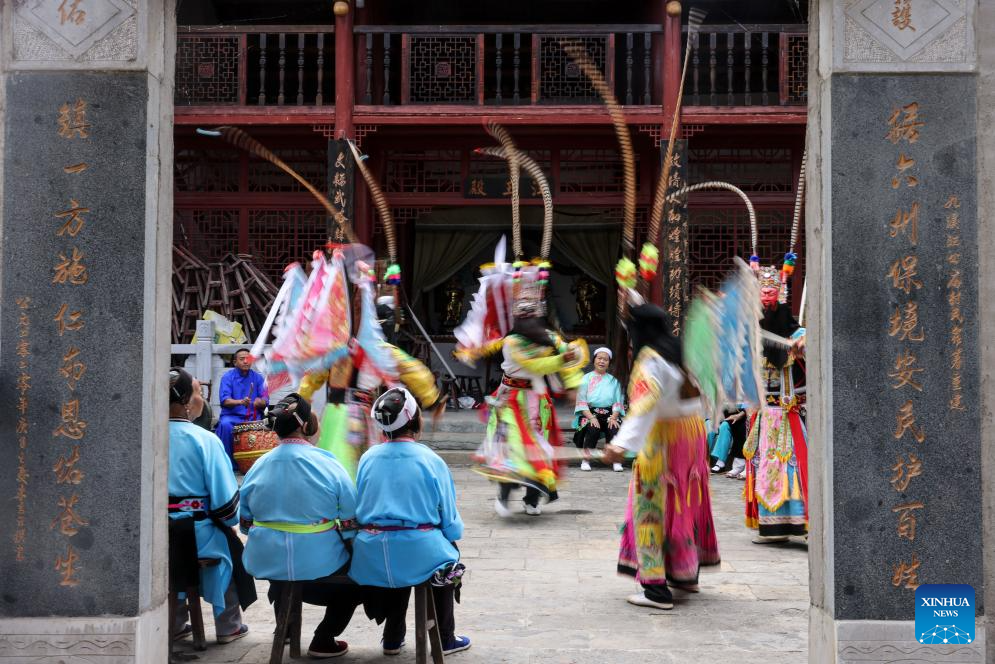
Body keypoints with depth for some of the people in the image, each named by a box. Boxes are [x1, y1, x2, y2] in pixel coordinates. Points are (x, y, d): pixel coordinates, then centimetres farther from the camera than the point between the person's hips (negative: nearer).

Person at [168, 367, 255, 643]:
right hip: (196, 534, -4)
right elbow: (224, 497, -14)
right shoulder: (204, 440, -16)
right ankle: (228, 625, 31)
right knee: (229, 545, 24)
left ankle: (175, 624, 42)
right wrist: (231, 521, 7)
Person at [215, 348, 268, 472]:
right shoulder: (228, 376, 2)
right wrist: (240, 402, -28)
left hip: (253, 416, 1)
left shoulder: (257, 377, 9)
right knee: (225, 425, -33)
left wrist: (260, 402, -21)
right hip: (232, 415, -1)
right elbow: (224, 400, -10)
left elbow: (265, 401, 4)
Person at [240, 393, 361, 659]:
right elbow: (350, 524, -11)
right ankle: (323, 640, 17)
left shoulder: (259, 466, 0)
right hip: (319, 566, -4)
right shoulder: (327, 465, -12)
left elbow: (245, 523, 7)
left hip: (267, 564, 5)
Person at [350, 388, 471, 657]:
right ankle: (444, 639, 33)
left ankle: (393, 639, 39)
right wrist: (453, 535, 19)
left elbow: (360, 508, 10)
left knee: (397, 564, 35)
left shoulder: (368, 458, 2)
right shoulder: (430, 460, -8)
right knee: (448, 557, 28)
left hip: (372, 554, 3)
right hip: (419, 550, -3)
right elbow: (449, 514, -1)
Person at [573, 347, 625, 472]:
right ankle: (586, 460, -23)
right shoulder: (586, 379, 9)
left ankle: (616, 460, -25)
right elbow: (581, 402, 0)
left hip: (609, 414, 2)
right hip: (590, 413, -2)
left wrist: (614, 417, -12)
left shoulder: (613, 380, 16)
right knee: (593, 428, -33)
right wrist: (591, 417, -16)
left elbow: (617, 402, 7)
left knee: (614, 429, -30)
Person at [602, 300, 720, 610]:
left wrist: (622, 443, -45)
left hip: (663, 437, -9)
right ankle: (687, 573, 34)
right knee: (686, 503, 20)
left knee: (652, 507, -3)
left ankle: (657, 589, -3)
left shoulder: (651, 360, -20)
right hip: (692, 431, 9)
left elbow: (644, 404, -35)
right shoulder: (680, 350, 3)